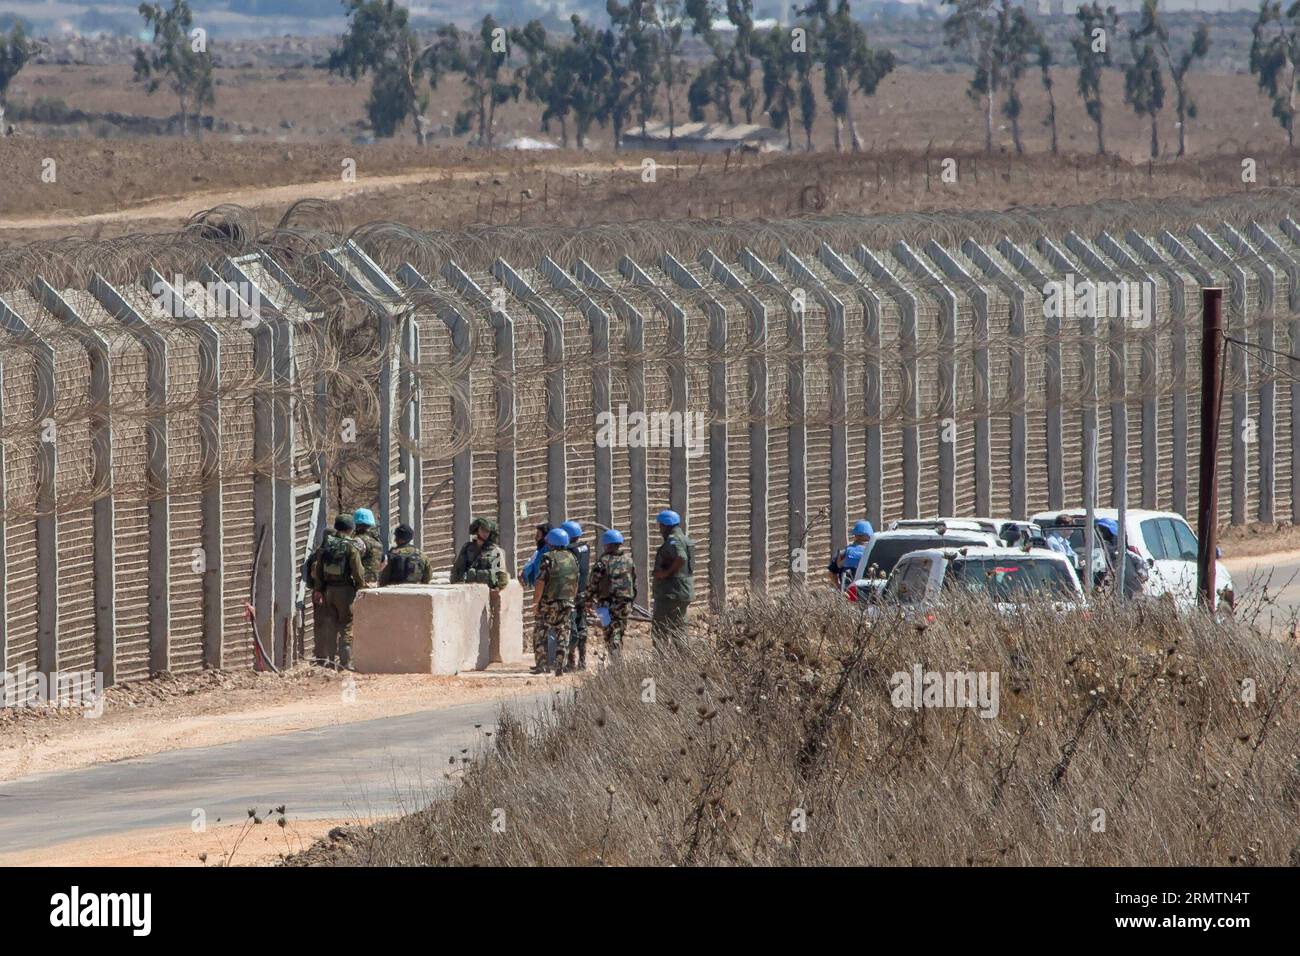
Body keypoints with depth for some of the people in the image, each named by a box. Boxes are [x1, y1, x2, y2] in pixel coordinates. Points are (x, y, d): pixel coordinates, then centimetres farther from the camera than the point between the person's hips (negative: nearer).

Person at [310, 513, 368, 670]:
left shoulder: (326, 544, 5)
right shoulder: (351, 547, -10)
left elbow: (317, 568, 6)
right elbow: (357, 571, -13)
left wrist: (318, 589, 9)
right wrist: (362, 586, 2)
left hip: (328, 588, 5)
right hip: (345, 589, -5)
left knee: (330, 624, 12)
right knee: (347, 627, 0)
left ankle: (327, 659, 12)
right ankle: (346, 661, -4)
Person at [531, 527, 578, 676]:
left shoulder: (548, 558, -11)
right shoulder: (572, 559, 8)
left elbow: (541, 582, -14)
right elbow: (576, 584, 13)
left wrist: (535, 602, -8)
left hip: (548, 602, -5)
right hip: (567, 604, 5)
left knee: (540, 634, 5)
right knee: (563, 635, 6)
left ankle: (542, 664, 0)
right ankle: (560, 666, 1)